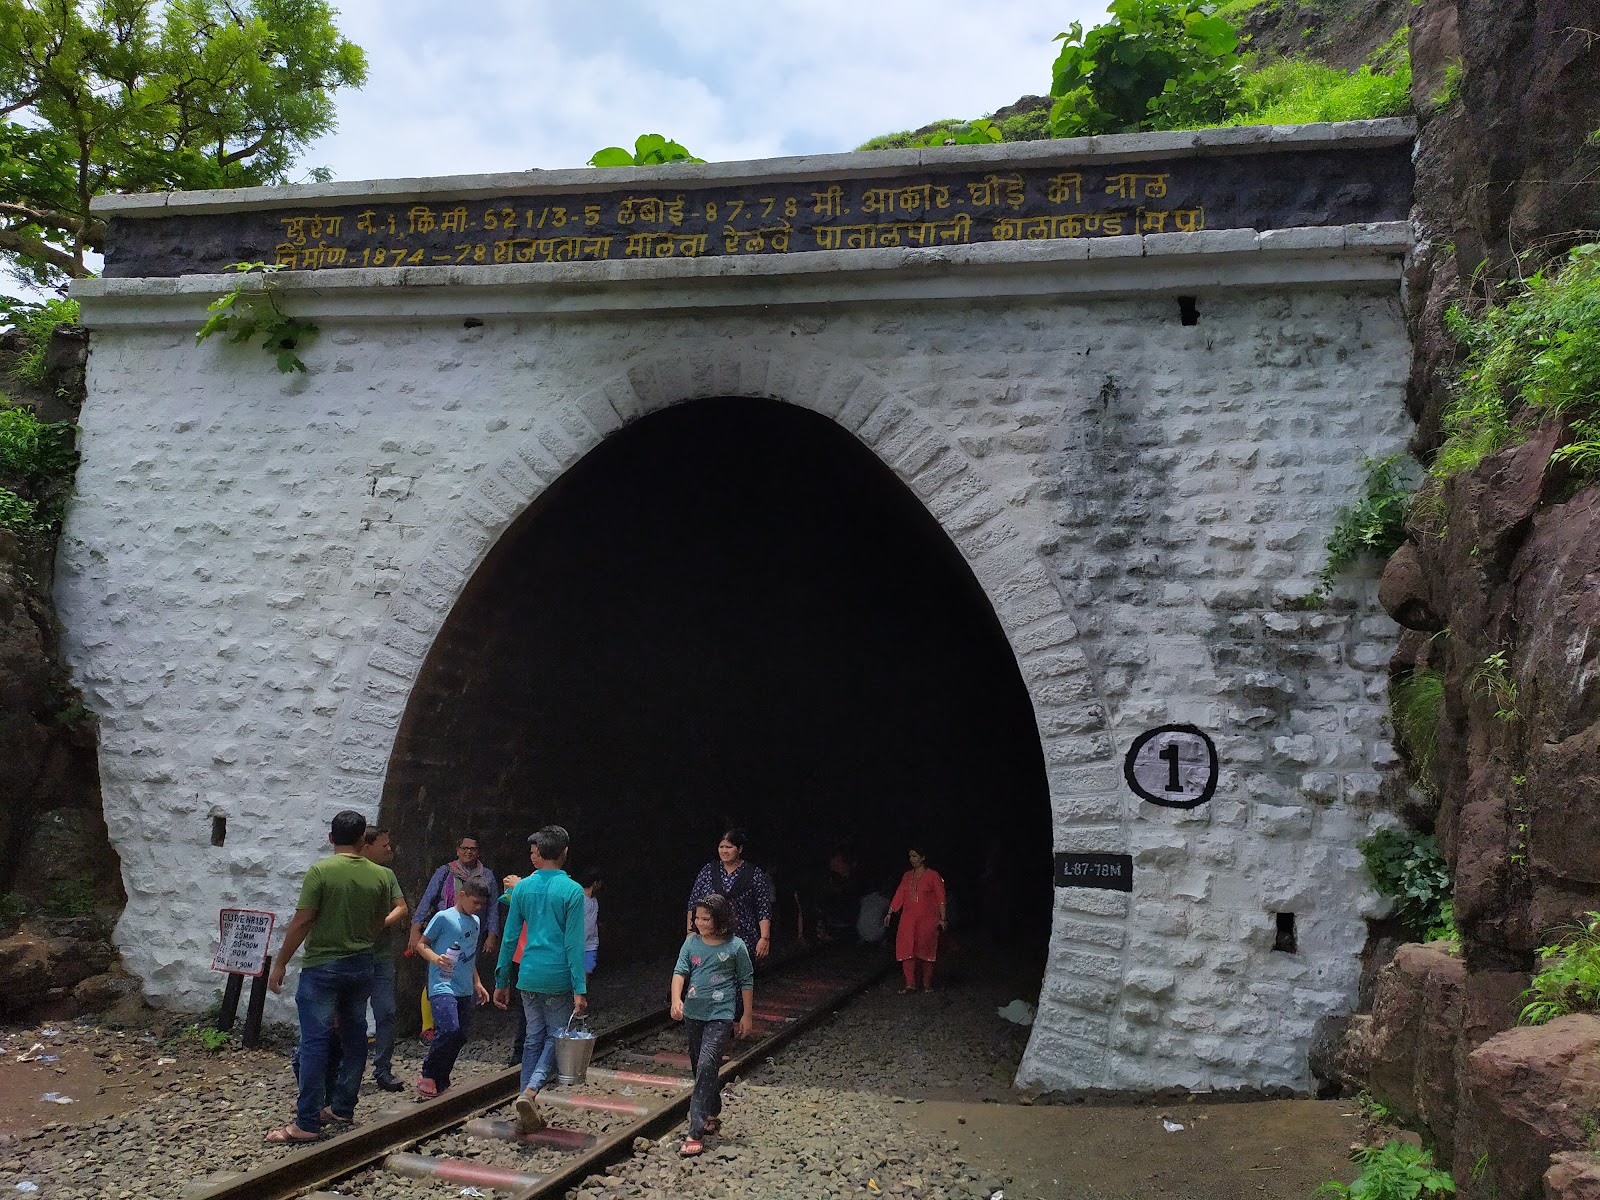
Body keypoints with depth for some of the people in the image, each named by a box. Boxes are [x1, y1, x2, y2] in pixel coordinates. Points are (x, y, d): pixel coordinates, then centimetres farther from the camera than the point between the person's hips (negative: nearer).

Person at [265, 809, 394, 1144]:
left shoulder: (320, 871, -13)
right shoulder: (379, 875, 0)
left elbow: (302, 922, -14)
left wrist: (280, 964, -5)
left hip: (322, 966, -4)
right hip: (361, 966, 5)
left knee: (315, 1042, -2)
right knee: (354, 1037, 15)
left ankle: (307, 1122, -1)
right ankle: (342, 1107, 24)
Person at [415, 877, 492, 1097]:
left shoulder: (475, 922, 17)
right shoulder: (443, 917, -5)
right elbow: (421, 944, -4)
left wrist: (477, 984, 25)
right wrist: (436, 958, -21)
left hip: (465, 990, 8)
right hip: (442, 986, -8)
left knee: (462, 1034, 4)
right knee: (450, 1030, -22)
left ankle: (441, 1083, 16)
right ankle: (427, 1075, -3)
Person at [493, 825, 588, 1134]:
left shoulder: (522, 888, 1)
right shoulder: (572, 891, -9)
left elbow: (510, 938, 4)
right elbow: (574, 944, -12)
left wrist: (501, 982, 12)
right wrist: (579, 990, -9)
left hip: (528, 976, 4)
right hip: (558, 978, -3)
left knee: (534, 1037, 15)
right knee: (556, 1036, 10)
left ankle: (527, 1103, 14)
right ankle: (530, 1091, -11)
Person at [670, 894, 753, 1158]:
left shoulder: (735, 946, -6)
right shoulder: (691, 942, 2)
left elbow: (746, 981, 2)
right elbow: (680, 971, -4)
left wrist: (747, 1016, 4)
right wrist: (676, 1000, -21)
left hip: (720, 1016, -5)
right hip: (693, 1014, 5)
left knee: (706, 1066, -15)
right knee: (700, 1067, 15)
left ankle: (696, 1133, -15)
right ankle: (712, 1116, 34)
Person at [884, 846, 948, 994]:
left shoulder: (932, 875, -3)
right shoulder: (907, 876, 11)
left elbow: (941, 898, -3)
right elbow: (899, 895, 10)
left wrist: (942, 918, -7)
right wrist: (890, 913, 4)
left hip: (927, 919, -4)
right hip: (908, 919, 4)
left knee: (925, 949, 1)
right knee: (906, 949, -6)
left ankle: (927, 983, 13)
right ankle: (910, 983, -2)